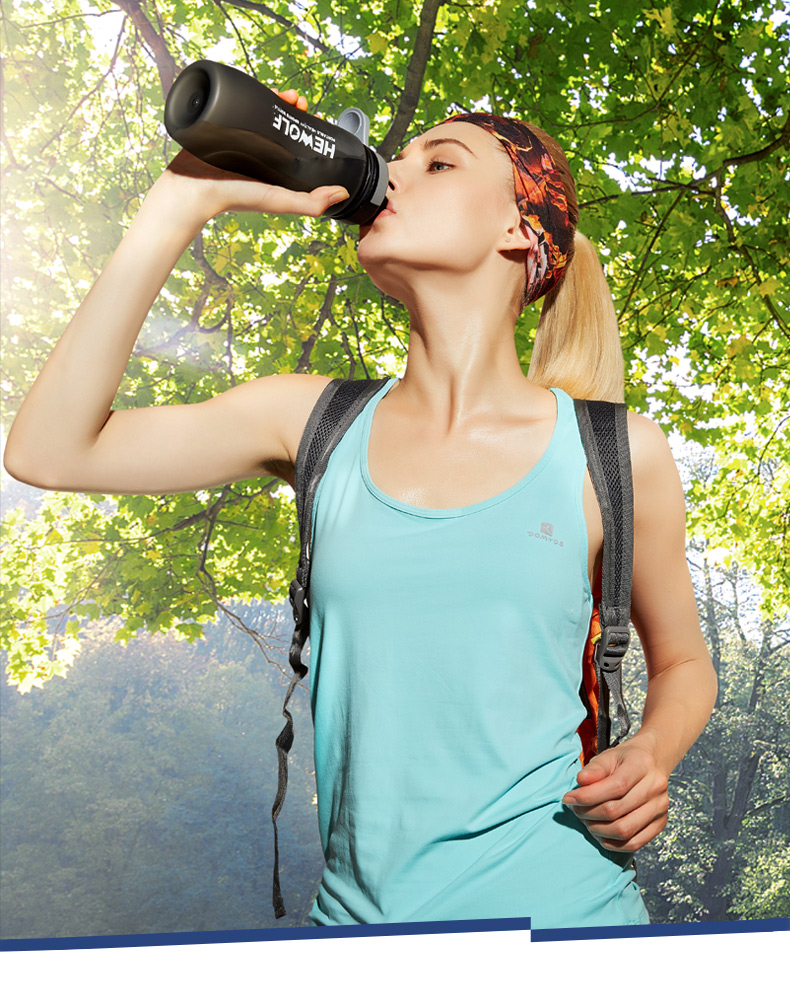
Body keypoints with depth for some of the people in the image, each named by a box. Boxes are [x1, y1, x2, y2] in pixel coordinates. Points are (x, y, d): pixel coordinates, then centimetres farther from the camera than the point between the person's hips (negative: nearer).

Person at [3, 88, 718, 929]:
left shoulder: (614, 455, -4)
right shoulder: (317, 423, 0)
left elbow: (682, 662, 10)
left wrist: (650, 755, -12)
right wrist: (187, 198, -12)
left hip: (555, 908, -1)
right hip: (356, 912, 2)